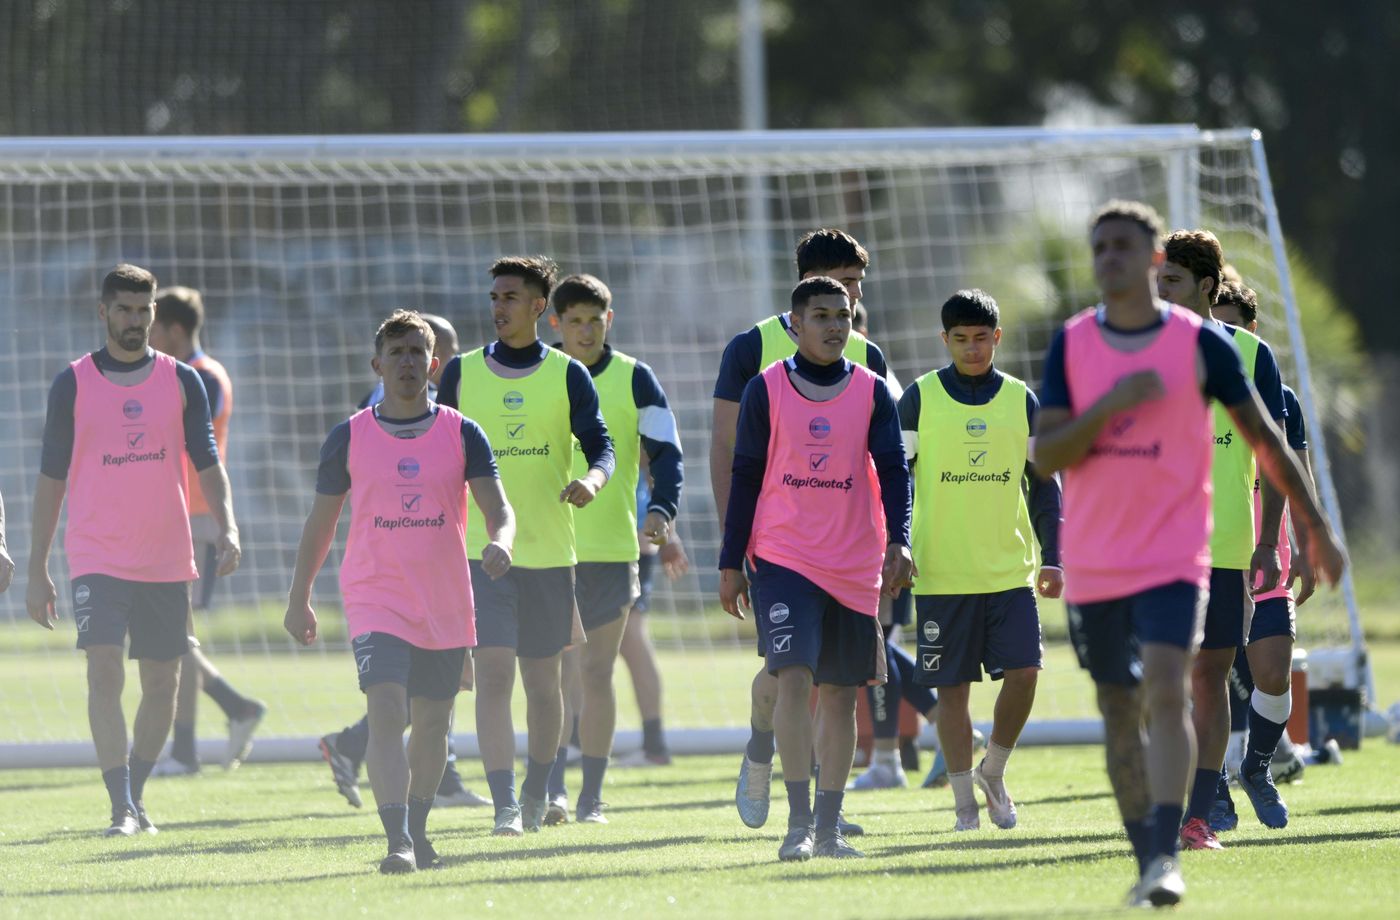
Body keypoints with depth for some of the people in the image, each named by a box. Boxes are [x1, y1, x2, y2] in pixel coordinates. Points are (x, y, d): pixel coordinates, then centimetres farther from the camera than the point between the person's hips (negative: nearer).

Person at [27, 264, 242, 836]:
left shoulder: (181, 382, 5)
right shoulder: (73, 385, 1)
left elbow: (207, 465, 7)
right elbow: (52, 477, 5)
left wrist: (227, 526, -12)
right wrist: (37, 569, 3)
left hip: (166, 560, 3)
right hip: (96, 558, -3)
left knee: (162, 683, 7)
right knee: (105, 674, -17)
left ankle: (136, 794, 25)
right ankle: (122, 809, -18)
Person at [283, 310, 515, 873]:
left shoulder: (463, 435, 1)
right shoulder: (349, 438, 1)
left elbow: (498, 509, -5)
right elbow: (321, 520, 9)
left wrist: (500, 542, -29)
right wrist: (299, 599, 11)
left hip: (446, 606, 2)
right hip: (375, 600, -2)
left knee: (433, 722, 12)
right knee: (386, 711, -19)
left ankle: (417, 830, 32)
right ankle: (398, 843, -26)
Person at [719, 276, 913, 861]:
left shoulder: (872, 393, 5)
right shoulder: (765, 391, 1)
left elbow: (893, 470, 1)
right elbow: (745, 478, 4)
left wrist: (898, 540, -14)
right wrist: (731, 564, 2)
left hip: (855, 566, 2)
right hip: (783, 559, -2)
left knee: (840, 696, 6)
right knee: (793, 677, -17)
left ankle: (828, 826, 13)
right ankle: (798, 821, -14)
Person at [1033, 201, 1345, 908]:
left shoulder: (1199, 343, -2)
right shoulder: (1071, 346, 3)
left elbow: (1264, 438, 6)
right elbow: (1045, 457, -3)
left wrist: (1317, 529, 8)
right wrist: (1109, 406, -19)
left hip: (1173, 555, -3)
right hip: (1093, 561, 3)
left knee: (1166, 691, -21)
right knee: (1119, 711, 9)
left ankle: (1166, 858, -25)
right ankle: (1147, 861, 20)